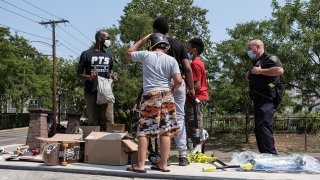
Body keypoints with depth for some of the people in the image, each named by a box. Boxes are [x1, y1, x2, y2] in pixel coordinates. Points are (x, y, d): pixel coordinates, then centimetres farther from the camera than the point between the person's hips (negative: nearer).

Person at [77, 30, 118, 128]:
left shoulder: (108, 55, 17)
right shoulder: (86, 54, 3)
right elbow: (79, 74, 3)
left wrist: (112, 76, 1)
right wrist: (89, 77, -18)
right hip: (91, 93, -3)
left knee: (109, 122, -3)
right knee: (92, 123, 1)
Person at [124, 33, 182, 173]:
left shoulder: (146, 55, 2)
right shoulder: (171, 60, 5)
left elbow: (128, 54, 19)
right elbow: (179, 80, -4)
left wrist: (143, 40, 24)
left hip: (150, 96, -2)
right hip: (166, 96, 2)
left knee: (144, 131, 2)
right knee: (165, 132, 6)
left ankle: (140, 165, 3)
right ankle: (163, 164, 11)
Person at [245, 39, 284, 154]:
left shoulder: (269, 58, -4)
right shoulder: (256, 63, 24)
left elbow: (280, 70, -23)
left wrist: (260, 71, -18)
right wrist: (249, 78, 13)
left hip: (268, 99, -10)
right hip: (258, 100, 10)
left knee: (263, 125, -20)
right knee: (259, 128, 10)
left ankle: (271, 155, -20)